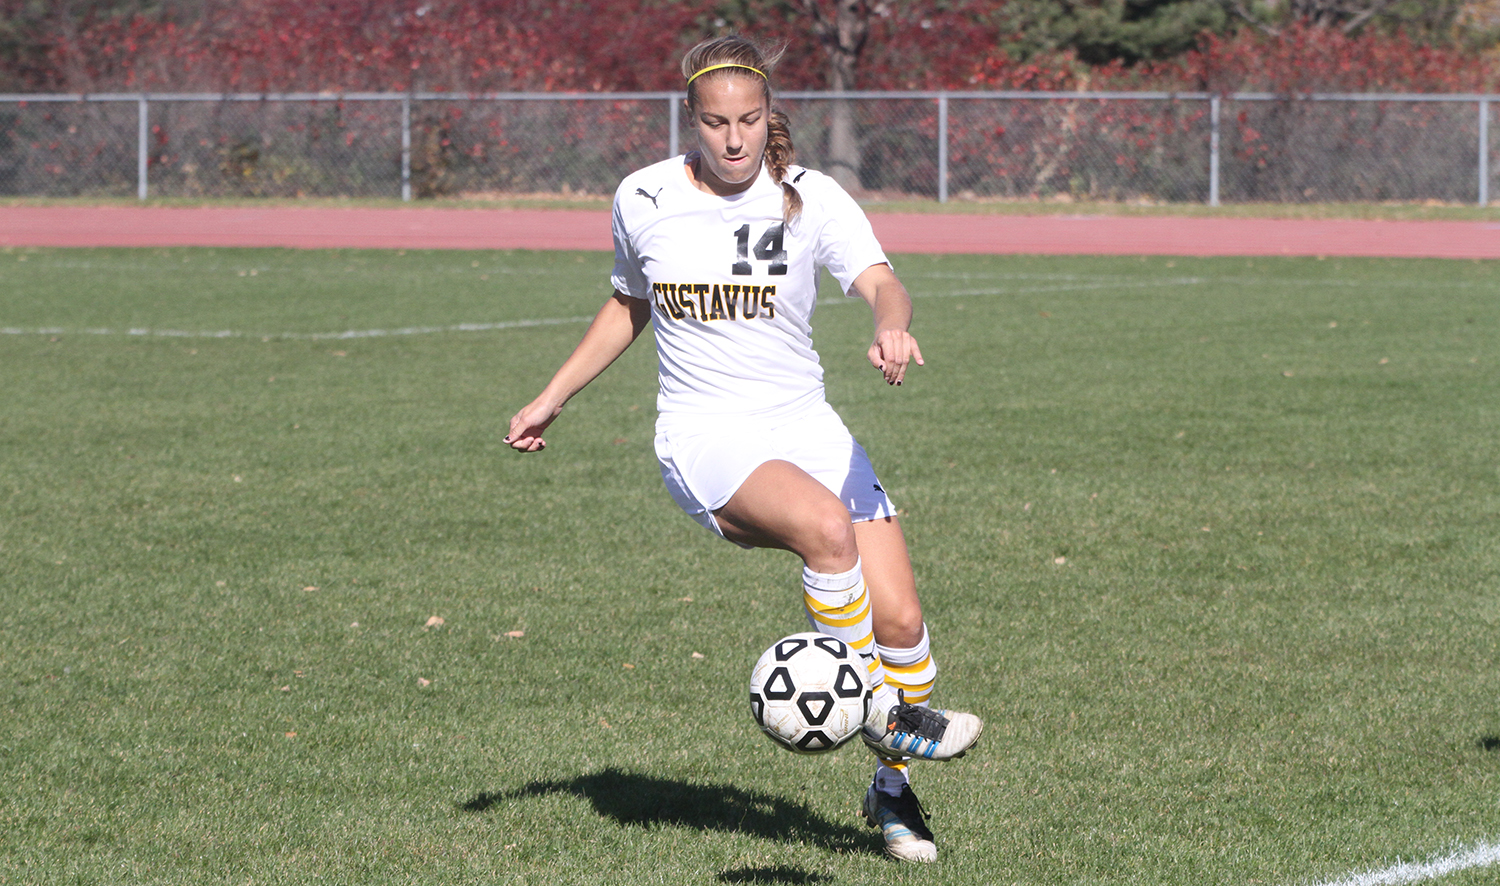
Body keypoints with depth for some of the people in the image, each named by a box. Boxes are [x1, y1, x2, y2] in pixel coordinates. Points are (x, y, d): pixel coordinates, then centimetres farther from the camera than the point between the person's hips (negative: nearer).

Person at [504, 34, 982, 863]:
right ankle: (880, 714, -18)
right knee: (827, 526, -34)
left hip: (804, 425, 2)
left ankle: (891, 788, 16)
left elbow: (880, 283, -20)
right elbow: (628, 306, 20)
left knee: (900, 621, -9)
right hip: (704, 436, -2)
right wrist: (551, 399, 19)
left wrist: (893, 328, -43)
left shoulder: (810, 198, -4)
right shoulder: (644, 200, 1)